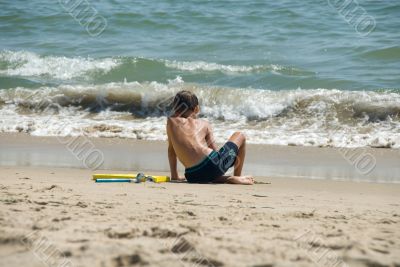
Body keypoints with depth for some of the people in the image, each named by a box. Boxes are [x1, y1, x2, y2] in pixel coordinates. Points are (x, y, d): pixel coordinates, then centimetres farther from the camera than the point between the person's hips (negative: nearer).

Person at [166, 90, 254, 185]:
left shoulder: (171, 121, 16)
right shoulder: (203, 124, 13)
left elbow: (171, 149, 22)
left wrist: (174, 176, 29)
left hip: (192, 177, 2)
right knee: (240, 136, 26)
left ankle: (226, 179, 12)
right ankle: (237, 177, 26)